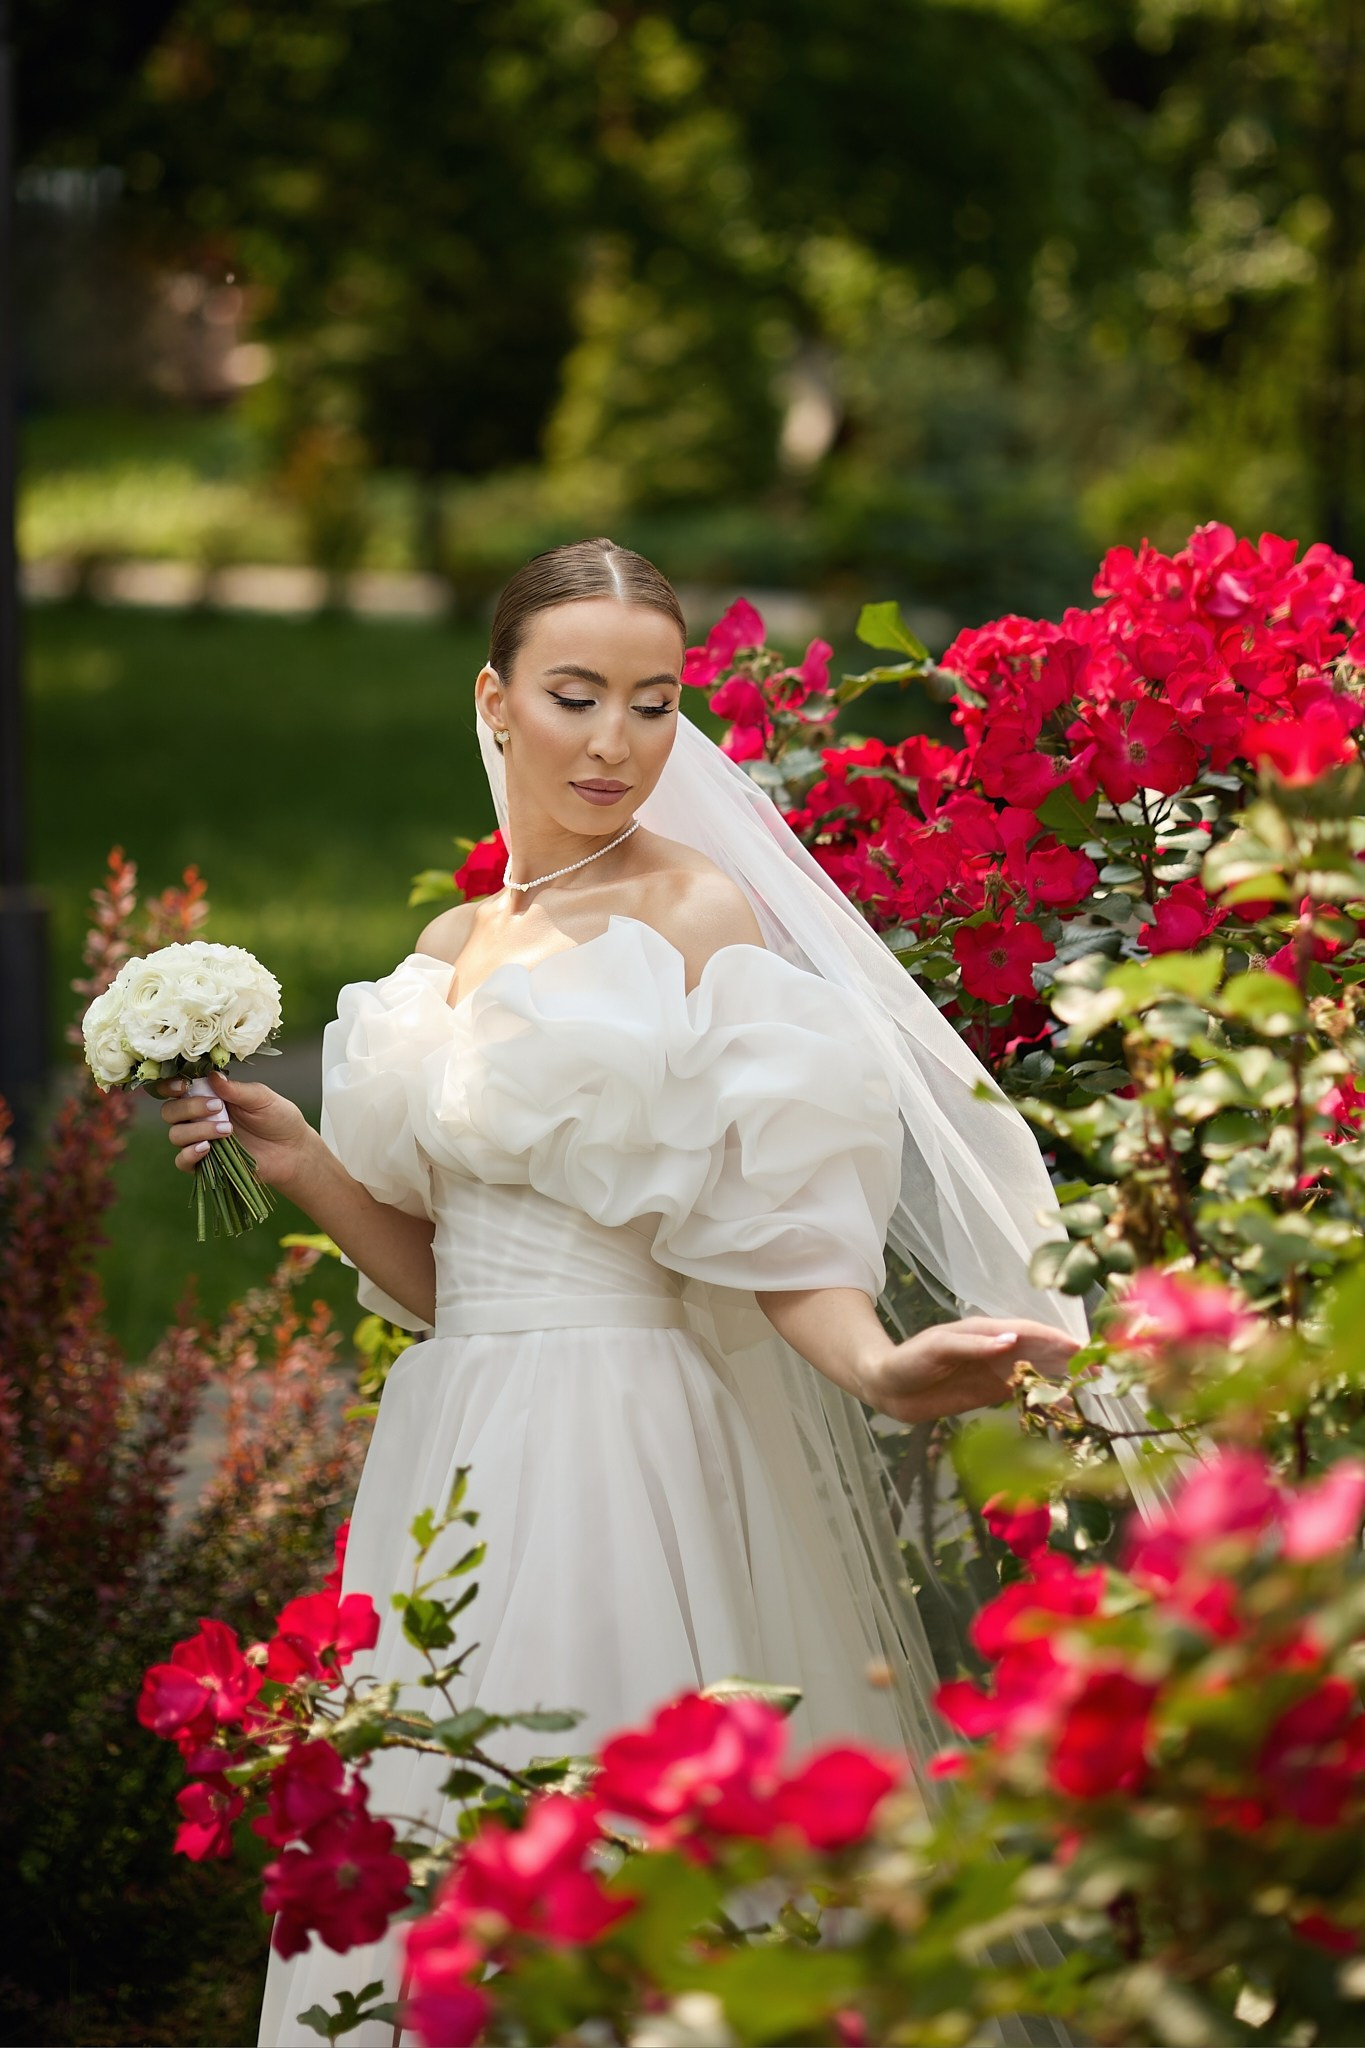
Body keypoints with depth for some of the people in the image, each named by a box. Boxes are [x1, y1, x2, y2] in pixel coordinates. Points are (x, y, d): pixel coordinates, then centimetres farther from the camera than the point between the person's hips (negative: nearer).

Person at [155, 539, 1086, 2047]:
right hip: (459, 1448, 6)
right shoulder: (449, 949, 15)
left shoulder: (701, 916, -4)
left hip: (634, 1448, -6)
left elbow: (771, 1223, -11)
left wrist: (877, 1365, -29)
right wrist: (300, 1164, 3)